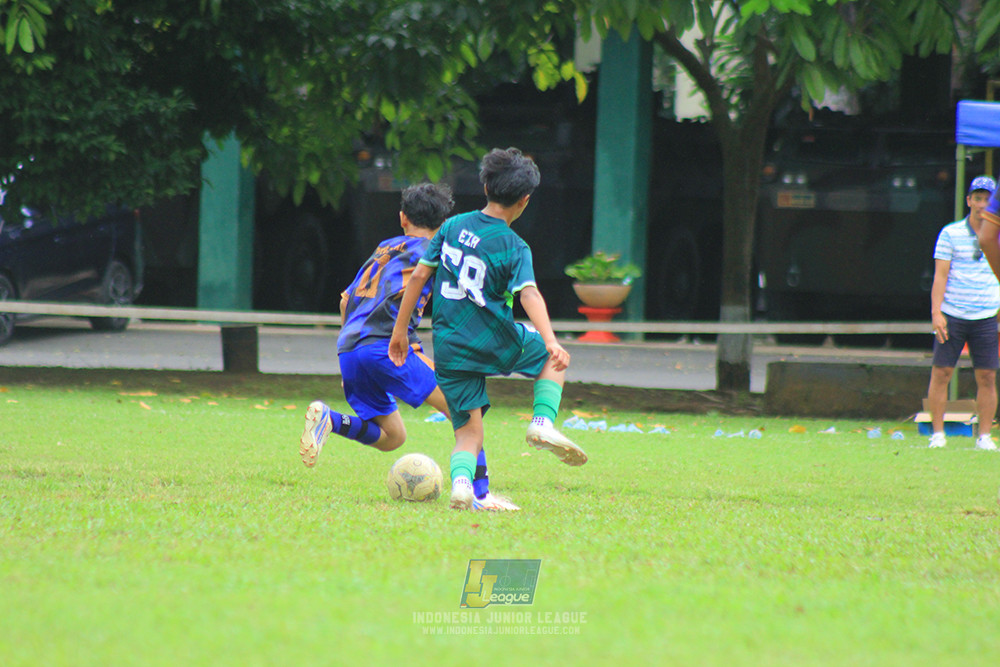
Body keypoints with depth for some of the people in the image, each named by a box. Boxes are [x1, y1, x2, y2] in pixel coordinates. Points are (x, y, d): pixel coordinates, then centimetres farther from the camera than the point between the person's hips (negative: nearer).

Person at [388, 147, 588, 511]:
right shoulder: (514, 247, -7)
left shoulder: (453, 226, 6)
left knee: (469, 433, 8)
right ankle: (543, 422, 3)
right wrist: (551, 342, -31)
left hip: (449, 348, 3)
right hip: (493, 341, -3)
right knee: (552, 357, 25)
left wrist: (400, 331, 14)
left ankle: (461, 480, -23)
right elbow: (528, 294, -21)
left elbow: (418, 277, 6)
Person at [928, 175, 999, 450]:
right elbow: (940, 275, -2)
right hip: (951, 315, -2)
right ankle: (937, 433, 3)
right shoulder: (950, 233, 1)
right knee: (941, 372, -4)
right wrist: (936, 312, -12)